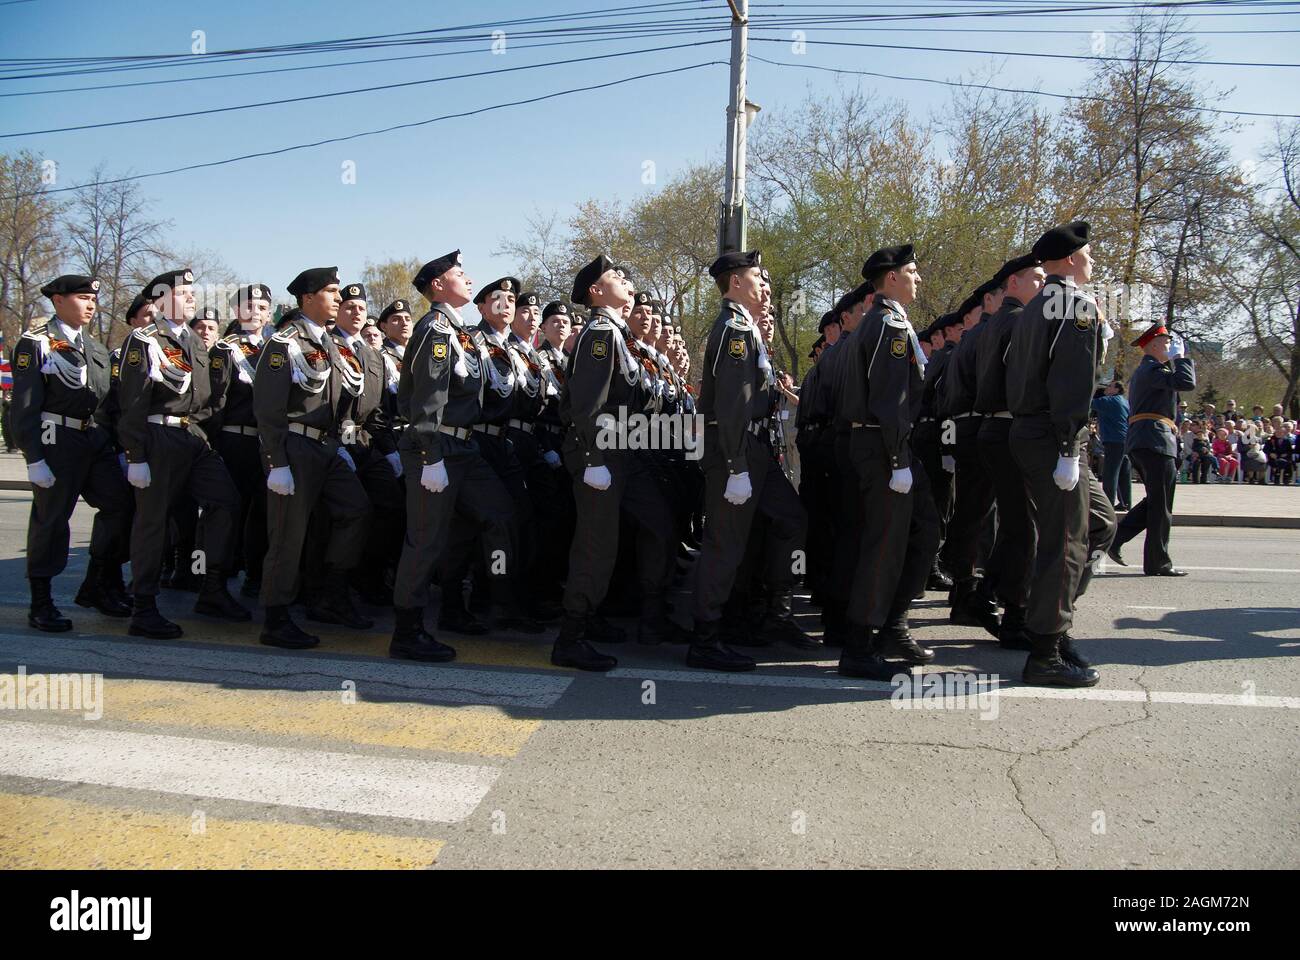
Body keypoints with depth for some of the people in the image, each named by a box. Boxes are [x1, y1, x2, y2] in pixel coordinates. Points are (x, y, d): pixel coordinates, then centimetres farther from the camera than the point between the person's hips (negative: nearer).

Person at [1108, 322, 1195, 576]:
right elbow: (1187, 382, -22)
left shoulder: (1141, 372, 23)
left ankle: (1115, 539, 9)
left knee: (1155, 500, 16)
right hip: (1155, 440, -10)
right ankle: (1158, 562, 1)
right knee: (1161, 505, -4)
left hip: (1140, 442, 10)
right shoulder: (1153, 369, -9)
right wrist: (1180, 356, -9)